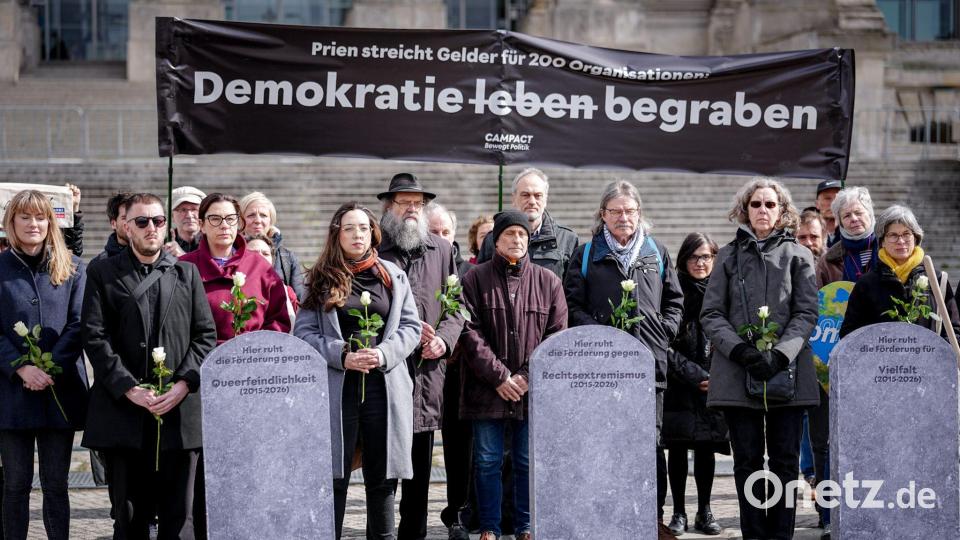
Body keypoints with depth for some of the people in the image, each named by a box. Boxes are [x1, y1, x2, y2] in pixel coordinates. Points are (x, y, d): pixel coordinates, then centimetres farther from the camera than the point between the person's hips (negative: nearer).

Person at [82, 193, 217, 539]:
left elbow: (206, 335, 7)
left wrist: (183, 384, -8)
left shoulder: (187, 273, 14)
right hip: (124, 411, -1)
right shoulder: (102, 273, 8)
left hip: (180, 411, 1)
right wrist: (129, 389, -12)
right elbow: (95, 337, -1)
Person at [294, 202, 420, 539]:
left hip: (385, 384, 2)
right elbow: (304, 332, 0)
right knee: (335, 476, 1)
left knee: (382, 477, 7)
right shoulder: (321, 280, 6)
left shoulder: (393, 276, 11)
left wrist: (384, 353, -11)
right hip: (337, 386, -1)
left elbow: (411, 326, 7)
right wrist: (343, 356, -14)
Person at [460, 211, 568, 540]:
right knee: (487, 461, 4)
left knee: (529, 461, 6)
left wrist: (528, 376, -7)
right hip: (487, 387, -1)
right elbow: (470, 332, -5)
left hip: (534, 389, 1)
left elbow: (556, 335, 3)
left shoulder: (548, 282, 7)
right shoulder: (475, 279, 2)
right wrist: (499, 376, -11)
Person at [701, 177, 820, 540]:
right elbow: (711, 315, 5)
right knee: (748, 461, 1)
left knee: (784, 459, 1)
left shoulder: (798, 255, 10)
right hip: (738, 373, 0)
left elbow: (806, 313, 2)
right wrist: (741, 351, -11)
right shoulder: (729, 256, 12)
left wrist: (781, 354, -13)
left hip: (787, 373, 0)